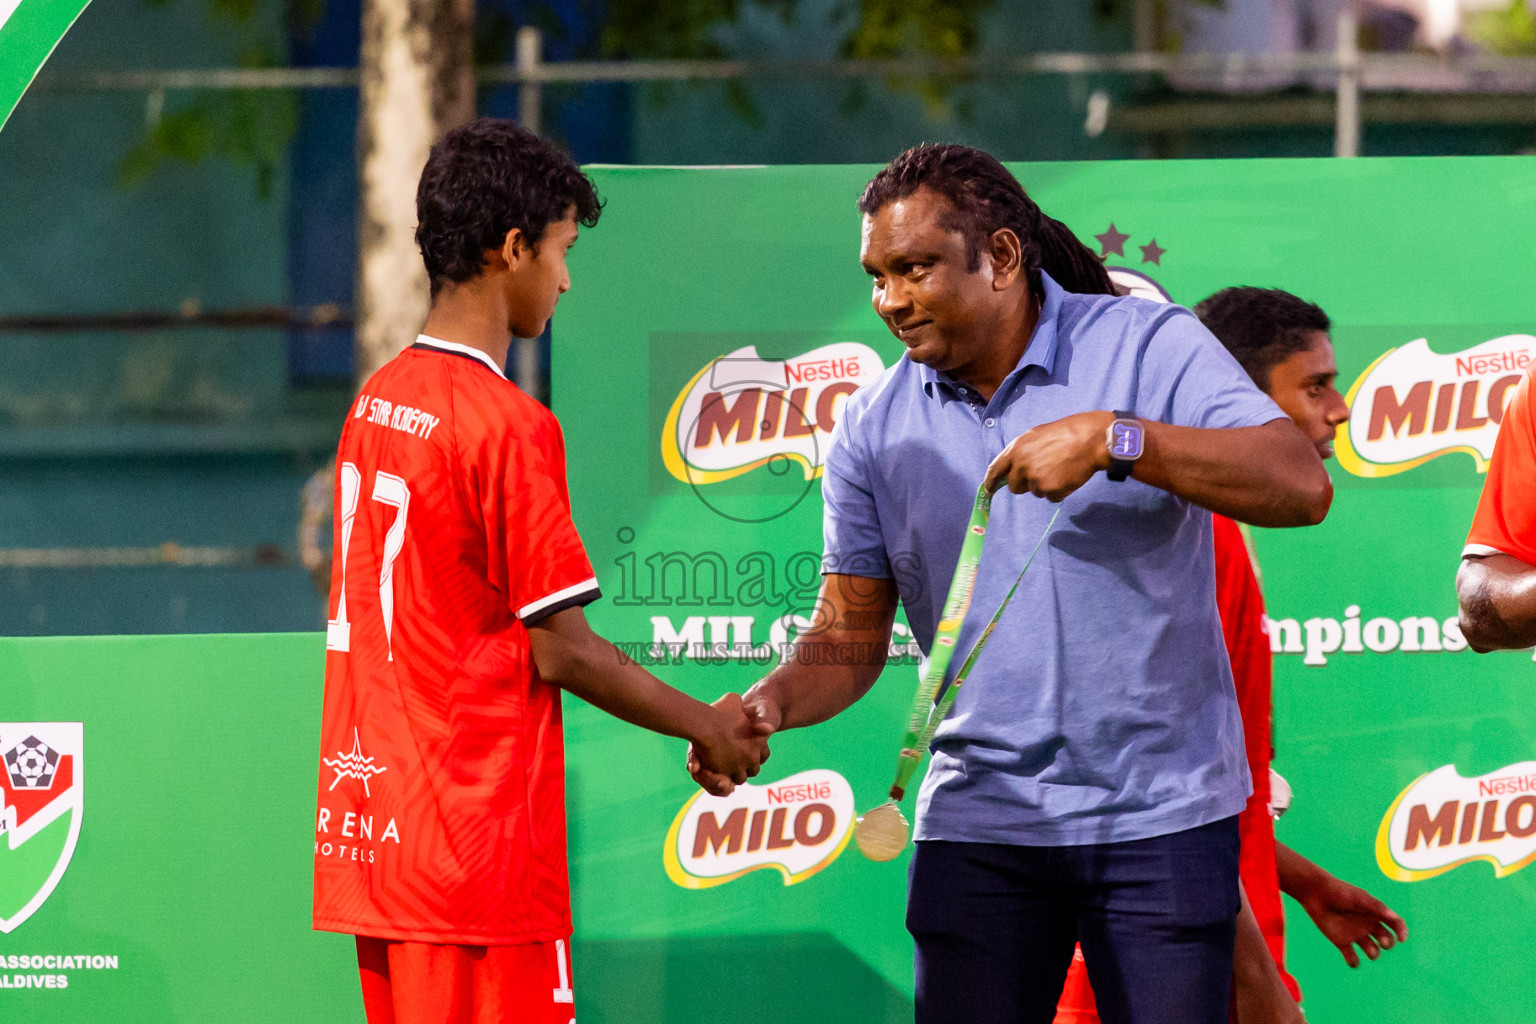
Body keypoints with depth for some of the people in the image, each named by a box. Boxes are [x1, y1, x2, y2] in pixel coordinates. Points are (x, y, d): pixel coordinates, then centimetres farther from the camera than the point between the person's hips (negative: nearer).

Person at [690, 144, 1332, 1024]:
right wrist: (772, 704, -13)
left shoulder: (1150, 348, -4)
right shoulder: (875, 430, 6)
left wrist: (1117, 441, -27)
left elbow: (1303, 486, -17)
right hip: (978, 819, 3)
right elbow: (851, 636, 9)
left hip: (1162, 817, -3)